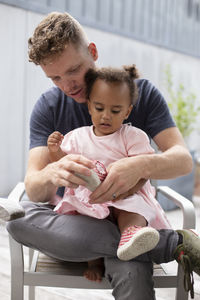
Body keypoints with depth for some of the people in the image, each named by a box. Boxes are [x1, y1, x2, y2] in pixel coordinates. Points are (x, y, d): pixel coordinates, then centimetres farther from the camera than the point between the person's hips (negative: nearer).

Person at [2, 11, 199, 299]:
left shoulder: (142, 92, -1)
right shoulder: (48, 107, 0)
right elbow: (33, 189, -9)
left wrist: (141, 166, -33)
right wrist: (53, 174, -35)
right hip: (73, 218, 5)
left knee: (132, 275, -39)